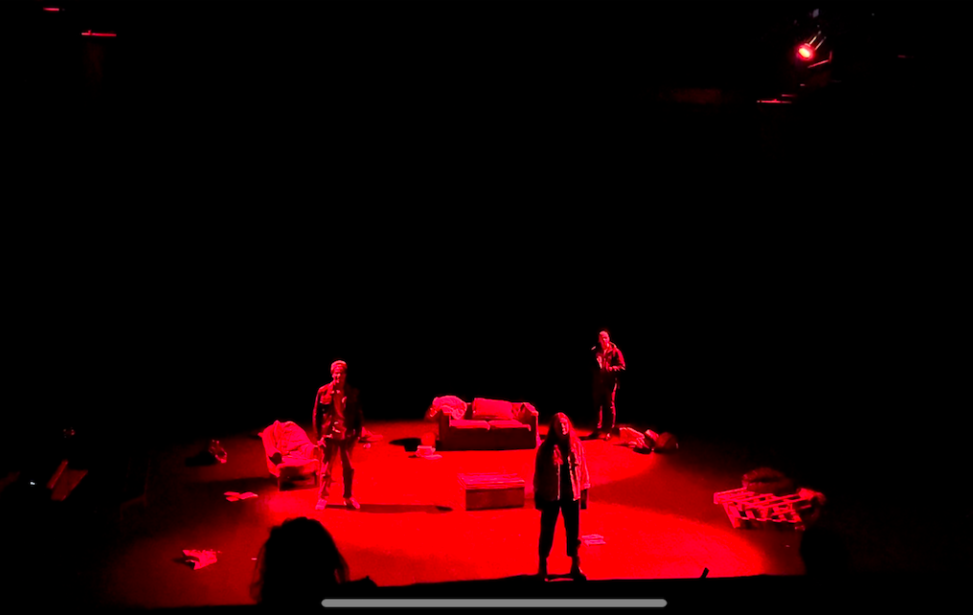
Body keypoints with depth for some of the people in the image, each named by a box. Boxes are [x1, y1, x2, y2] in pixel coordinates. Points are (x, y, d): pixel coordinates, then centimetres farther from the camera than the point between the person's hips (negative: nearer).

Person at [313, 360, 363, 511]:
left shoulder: (353, 392, -1)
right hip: (329, 435, -1)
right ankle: (322, 498, 16)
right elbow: (317, 415, -1)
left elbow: (358, 415, 5)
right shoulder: (323, 391, -3)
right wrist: (318, 436, -4)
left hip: (347, 435, 1)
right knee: (326, 469, 5)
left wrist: (357, 434, -1)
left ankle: (348, 497, 21)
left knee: (348, 468, 9)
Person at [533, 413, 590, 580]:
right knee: (547, 530, 9)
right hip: (551, 495, -2)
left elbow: (582, 469, 4)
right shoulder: (546, 448, -9)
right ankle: (542, 566, 23)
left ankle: (575, 566, 27)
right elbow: (538, 473, -5)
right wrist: (538, 496, -4)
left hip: (572, 495, 2)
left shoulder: (576, 445, -2)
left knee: (573, 529, 12)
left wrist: (584, 491, 3)